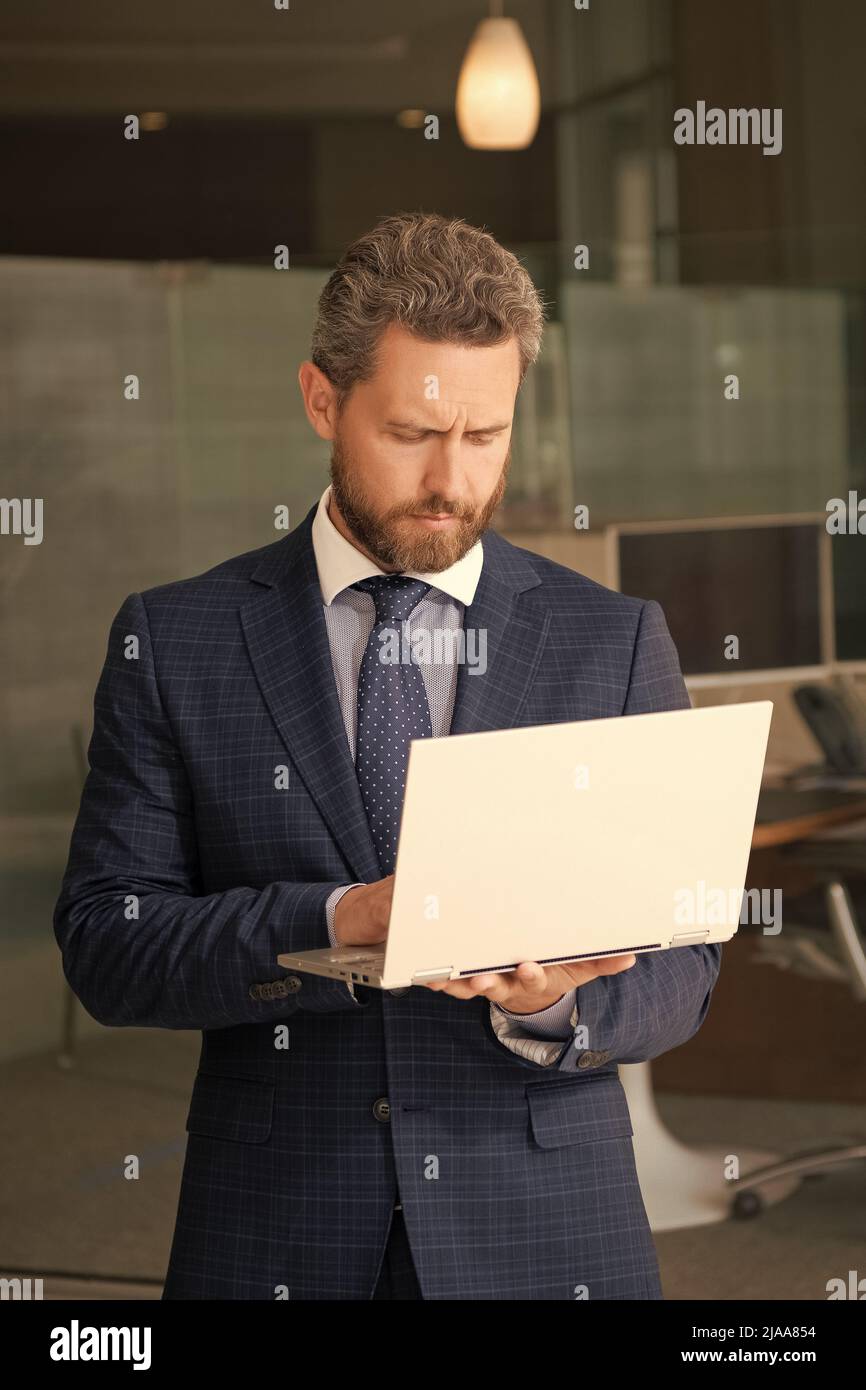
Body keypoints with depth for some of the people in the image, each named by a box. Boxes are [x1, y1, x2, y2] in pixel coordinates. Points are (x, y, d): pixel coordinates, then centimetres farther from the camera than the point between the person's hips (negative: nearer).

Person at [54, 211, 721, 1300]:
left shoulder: (618, 642, 2)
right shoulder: (175, 641, 1)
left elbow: (675, 964, 1)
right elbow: (103, 939, -5)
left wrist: (554, 1005, -20)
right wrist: (334, 921, -20)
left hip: (545, 1237, 1)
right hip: (274, 1243, 0)